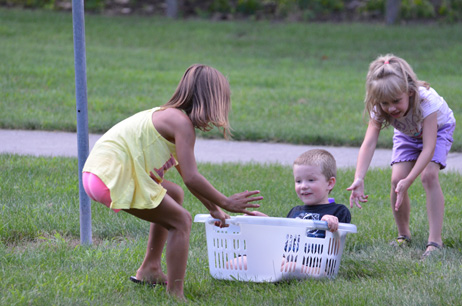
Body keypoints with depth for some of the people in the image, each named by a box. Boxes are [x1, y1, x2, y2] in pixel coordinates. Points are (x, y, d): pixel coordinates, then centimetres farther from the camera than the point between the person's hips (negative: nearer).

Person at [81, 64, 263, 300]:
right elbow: (192, 179, -17)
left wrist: (213, 208, 30)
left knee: (174, 195, 26)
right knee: (181, 221, -4)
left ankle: (150, 270, 30)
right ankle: (175, 295, -6)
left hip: (99, 170, 10)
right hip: (113, 178, -10)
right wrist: (225, 203, -5)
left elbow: (187, 176, 28)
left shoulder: (168, 115, 19)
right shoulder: (181, 122, -11)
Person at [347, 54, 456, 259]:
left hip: (438, 129, -4)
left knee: (429, 175, -24)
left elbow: (429, 147, -45)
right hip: (407, 134, 4)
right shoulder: (379, 110, -31)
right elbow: (368, 143, -40)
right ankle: (403, 235, 8)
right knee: (397, 180, -13)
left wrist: (408, 181, -53)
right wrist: (359, 179, -55)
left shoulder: (426, 101, -43)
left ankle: (435, 240, -21)